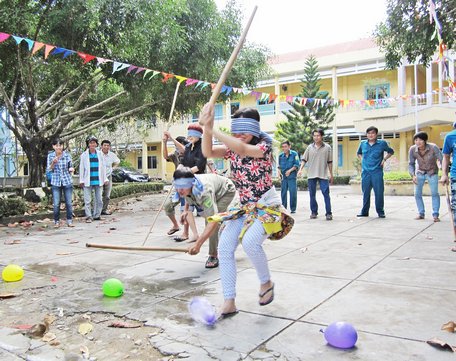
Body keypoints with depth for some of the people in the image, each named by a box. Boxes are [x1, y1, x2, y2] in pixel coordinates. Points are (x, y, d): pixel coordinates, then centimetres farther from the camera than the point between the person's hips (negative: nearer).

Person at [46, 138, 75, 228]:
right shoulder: (50, 156, 0)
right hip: (56, 182, 0)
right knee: (56, 204, -1)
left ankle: (69, 220, 15)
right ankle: (56, 221, 14)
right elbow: (48, 170, 2)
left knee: (69, 203, 2)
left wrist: (71, 169, -12)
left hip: (67, 181, 0)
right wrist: (53, 163, -16)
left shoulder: (67, 155, -1)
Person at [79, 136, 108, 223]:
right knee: (87, 200, -3)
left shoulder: (100, 154, 8)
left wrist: (105, 179, 8)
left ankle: (96, 215, 18)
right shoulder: (84, 155, 2)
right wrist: (81, 180, -1)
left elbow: (103, 167, 11)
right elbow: (81, 168, 3)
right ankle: (88, 217, 3)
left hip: (98, 180, 3)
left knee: (99, 199, 7)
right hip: (88, 181, -2)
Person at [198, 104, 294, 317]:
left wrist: (211, 129, -35)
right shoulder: (232, 150, 4)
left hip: (267, 207, -6)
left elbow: (243, 149, -36)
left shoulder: (263, 147, -13)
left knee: (249, 242, -31)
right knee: (224, 247, -12)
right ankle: (229, 302, -5)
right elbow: (208, 152, -13)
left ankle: (266, 282, -2)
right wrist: (206, 127, -28)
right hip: (244, 208, 6)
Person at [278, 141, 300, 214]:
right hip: (283, 176, 4)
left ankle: (293, 209, 5)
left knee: (293, 192, -5)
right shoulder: (280, 155, 8)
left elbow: (297, 165, -4)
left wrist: (290, 170, -14)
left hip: (292, 176, -3)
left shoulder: (294, 154, -3)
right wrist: (279, 172, 0)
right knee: (283, 192, 6)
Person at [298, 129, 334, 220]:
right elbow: (304, 159, 7)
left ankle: (328, 213, 0)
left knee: (326, 194, -6)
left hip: (323, 175, -2)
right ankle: (314, 212, 19)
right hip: (311, 175, 2)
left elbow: (329, 162, 6)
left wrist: (331, 174, 6)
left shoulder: (327, 147, 3)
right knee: (312, 195, 8)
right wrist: (300, 169, -8)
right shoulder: (310, 147, 6)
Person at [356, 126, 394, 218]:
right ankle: (364, 211, 17)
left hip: (377, 172, -2)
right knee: (365, 192, 7)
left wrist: (384, 159, 4)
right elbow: (358, 153, 27)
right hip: (365, 172, 3)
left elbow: (391, 151, 15)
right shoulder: (363, 143, 8)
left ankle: (380, 212, 9)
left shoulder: (382, 143, 0)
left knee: (379, 192, -2)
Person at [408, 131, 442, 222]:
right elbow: (411, 164, -6)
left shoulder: (433, 147, -26)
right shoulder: (412, 149, -18)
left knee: (435, 193, -10)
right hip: (420, 173, 3)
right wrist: (413, 175, -19)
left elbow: (442, 160, -25)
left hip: (432, 173, -2)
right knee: (417, 194, 0)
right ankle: (421, 214, 15)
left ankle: (435, 215, -1)